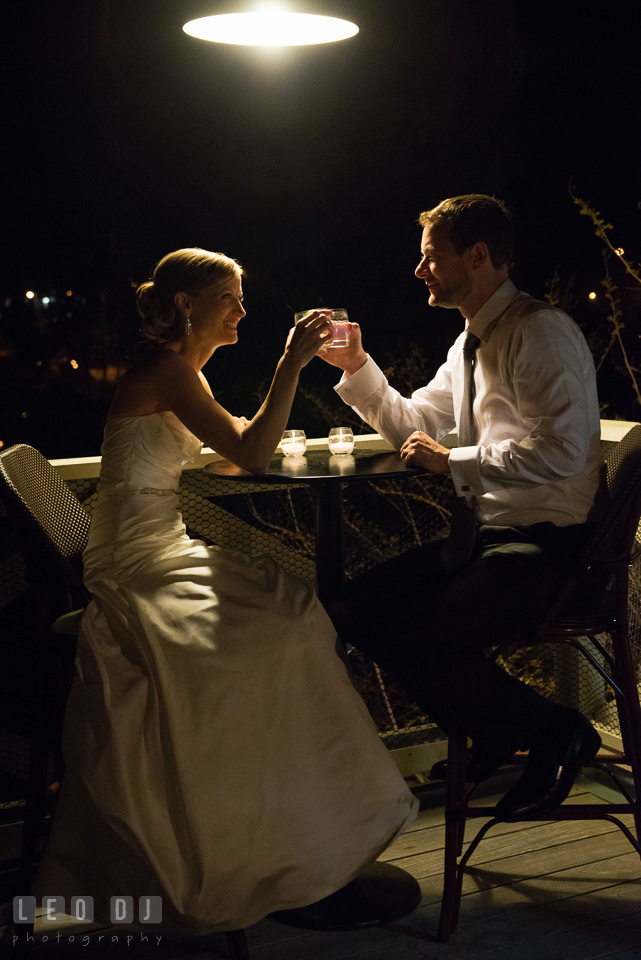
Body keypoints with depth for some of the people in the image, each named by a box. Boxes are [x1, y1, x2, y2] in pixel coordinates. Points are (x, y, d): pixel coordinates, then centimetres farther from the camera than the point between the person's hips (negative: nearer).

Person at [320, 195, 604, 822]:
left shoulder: (542, 333, -14)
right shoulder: (469, 345, 16)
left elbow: (560, 451, -27)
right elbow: (411, 427, 26)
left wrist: (451, 461, -16)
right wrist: (357, 368, 11)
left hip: (540, 545, -9)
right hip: (481, 535, 10)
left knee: (411, 640, -25)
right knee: (354, 612, 1)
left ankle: (553, 733, -2)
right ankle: (490, 733, 15)